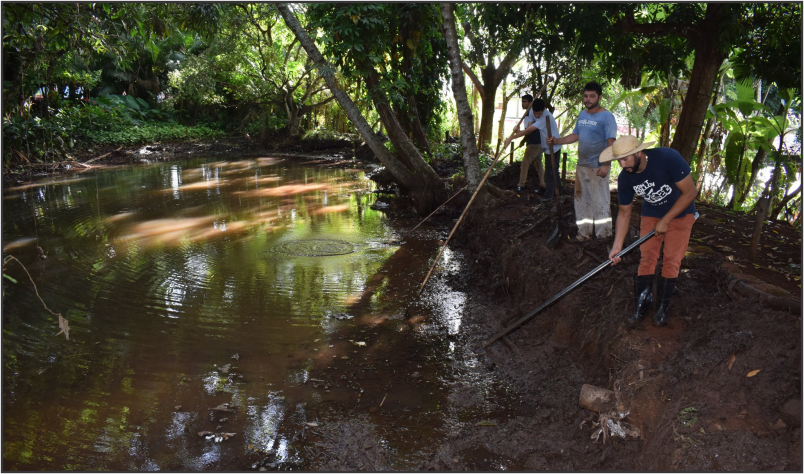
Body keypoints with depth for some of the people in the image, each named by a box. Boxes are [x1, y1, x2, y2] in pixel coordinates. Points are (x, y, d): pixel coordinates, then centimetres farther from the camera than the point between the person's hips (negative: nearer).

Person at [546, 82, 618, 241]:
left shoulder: (606, 117, -11)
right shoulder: (582, 115, 13)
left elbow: (611, 143, -17)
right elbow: (575, 135, 18)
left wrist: (606, 165, -26)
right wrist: (557, 141, 2)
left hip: (598, 167, -8)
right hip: (581, 165, 8)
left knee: (600, 202, -4)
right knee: (581, 200, 14)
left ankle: (604, 236, 7)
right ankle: (584, 233, 26)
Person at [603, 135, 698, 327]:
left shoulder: (668, 158, -32)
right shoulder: (625, 178, -17)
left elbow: (690, 192, -24)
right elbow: (624, 212, -5)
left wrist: (665, 221, -22)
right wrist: (617, 246, -11)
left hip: (680, 213, -3)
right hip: (651, 214, 3)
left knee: (671, 261, -5)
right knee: (646, 258, -3)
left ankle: (663, 306, 10)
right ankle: (642, 303, 11)